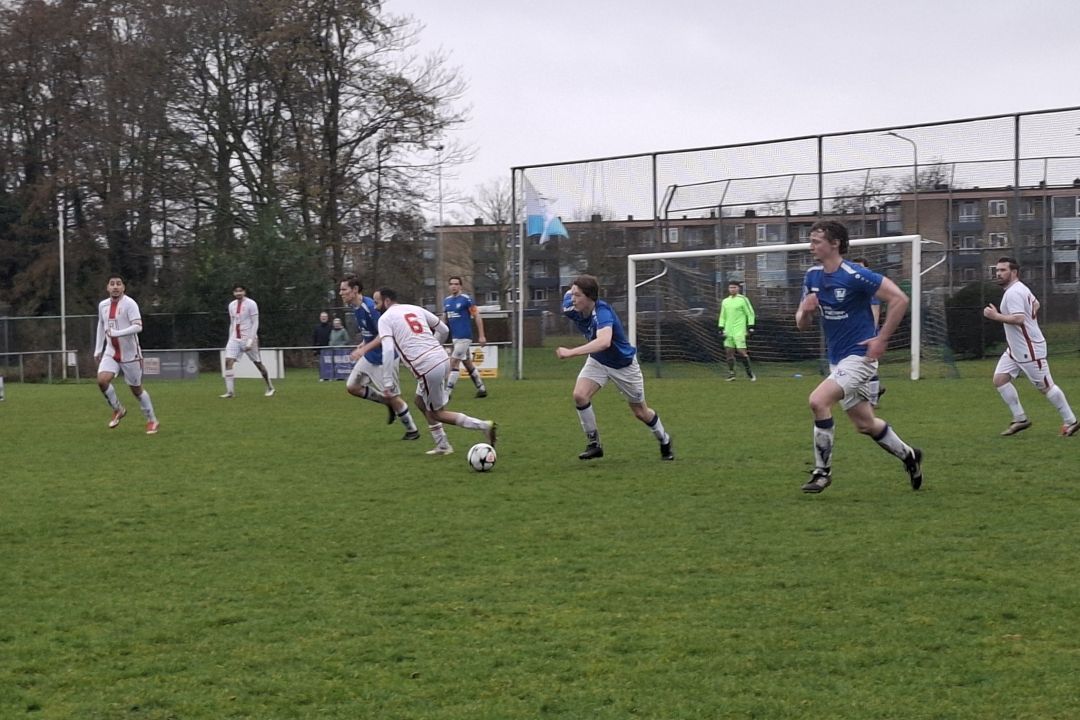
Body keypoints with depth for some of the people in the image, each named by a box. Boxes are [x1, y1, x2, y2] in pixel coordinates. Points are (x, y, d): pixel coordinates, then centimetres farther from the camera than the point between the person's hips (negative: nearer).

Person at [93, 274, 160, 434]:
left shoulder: (129, 304, -15)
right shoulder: (102, 305, 5)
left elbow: (138, 326, -25)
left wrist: (116, 333, -33)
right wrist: (98, 350, 19)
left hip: (130, 353, -5)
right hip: (111, 352, 5)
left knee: (136, 389, 4)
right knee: (102, 380, -19)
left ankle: (152, 421, 22)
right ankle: (118, 410, 5)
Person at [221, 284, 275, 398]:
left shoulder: (251, 304, -7)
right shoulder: (231, 305, 11)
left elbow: (255, 323, -10)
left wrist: (250, 340, -18)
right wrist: (230, 339, 14)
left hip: (248, 338, -5)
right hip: (235, 338, 5)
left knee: (258, 363, 3)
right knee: (228, 361, -12)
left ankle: (270, 388, 21)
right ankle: (230, 391, -13)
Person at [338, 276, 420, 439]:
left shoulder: (370, 306, -24)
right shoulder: (357, 308, 4)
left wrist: (364, 349, -31)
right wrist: (363, 344, 6)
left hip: (384, 358, -9)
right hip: (369, 357, 9)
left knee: (392, 396, 0)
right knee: (352, 387, 5)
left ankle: (412, 430, 17)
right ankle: (388, 404, 20)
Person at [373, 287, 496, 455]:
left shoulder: (385, 319, -1)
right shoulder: (415, 309, 18)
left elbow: (387, 350, -15)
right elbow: (444, 330, 21)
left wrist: (387, 383, -14)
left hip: (427, 368, -8)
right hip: (442, 359, 8)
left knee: (437, 413, 10)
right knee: (421, 402, 28)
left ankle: (484, 425, -2)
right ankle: (442, 446, 29)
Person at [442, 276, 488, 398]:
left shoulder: (466, 299, -9)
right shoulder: (446, 301, 10)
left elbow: (477, 317, -7)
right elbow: (444, 319, 19)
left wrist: (481, 336, -10)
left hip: (464, 337, -7)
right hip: (454, 337, 7)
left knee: (453, 363, -11)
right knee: (468, 364, 13)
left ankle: (447, 392, -11)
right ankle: (481, 389, 24)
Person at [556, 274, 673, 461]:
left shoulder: (602, 312, -40)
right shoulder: (570, 307, -20)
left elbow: (604, 342, -59)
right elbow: (569, 292, 4)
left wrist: (571, 352, -63)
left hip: (623, 364, -5)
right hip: (597, 361, 5)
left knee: (640, 412, 11)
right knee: (579, 395, -21)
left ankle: (664, 441, 39)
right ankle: (594, 444, -4)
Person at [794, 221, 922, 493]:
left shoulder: (855, 275, -17)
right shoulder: (813, 277, 5)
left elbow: (899, 299, -17)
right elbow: (802, 325, 10)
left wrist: (882, 339, -18)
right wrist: (805, 310, -13)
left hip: (859, 356, -8)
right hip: (837, 359, 8)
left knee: (818, 400, -23)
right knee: (866, 424, 14)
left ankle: (822, 471, -11)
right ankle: (908, 456, 37)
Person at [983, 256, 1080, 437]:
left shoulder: (1013, 292, -21)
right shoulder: (1020, 288, 12)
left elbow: (1018, 319, -32)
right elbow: (1035, 303, 29)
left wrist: (996, 316, -27)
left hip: (1029, 350, -10)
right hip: (1015, 349, 10)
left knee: (1045, 386, -1)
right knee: (999, 379, 2)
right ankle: (1020, 419, 7)